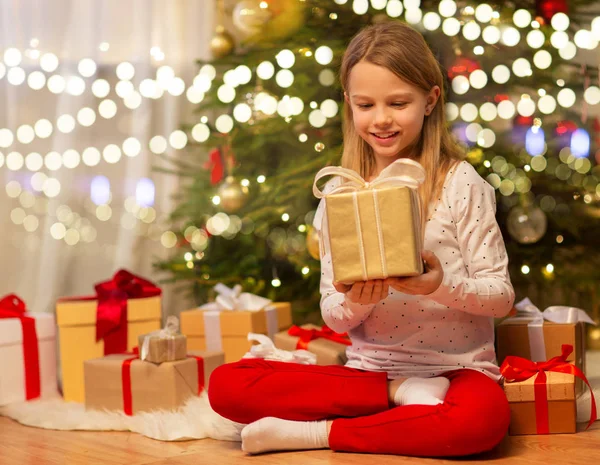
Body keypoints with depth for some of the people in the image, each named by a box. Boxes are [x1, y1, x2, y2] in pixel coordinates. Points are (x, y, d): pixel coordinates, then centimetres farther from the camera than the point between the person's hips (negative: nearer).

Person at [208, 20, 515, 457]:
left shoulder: (461, 184, -5)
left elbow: (502, 295, -4)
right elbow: (334, 318, 5)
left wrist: (442, 285, -23)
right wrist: (356, 302, -18)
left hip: (456, 369, -2)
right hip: (369, 368, 3)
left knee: (483, 417, -38)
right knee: (227, 384, -15)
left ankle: (315, 433, -18)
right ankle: (397, 392, -14)